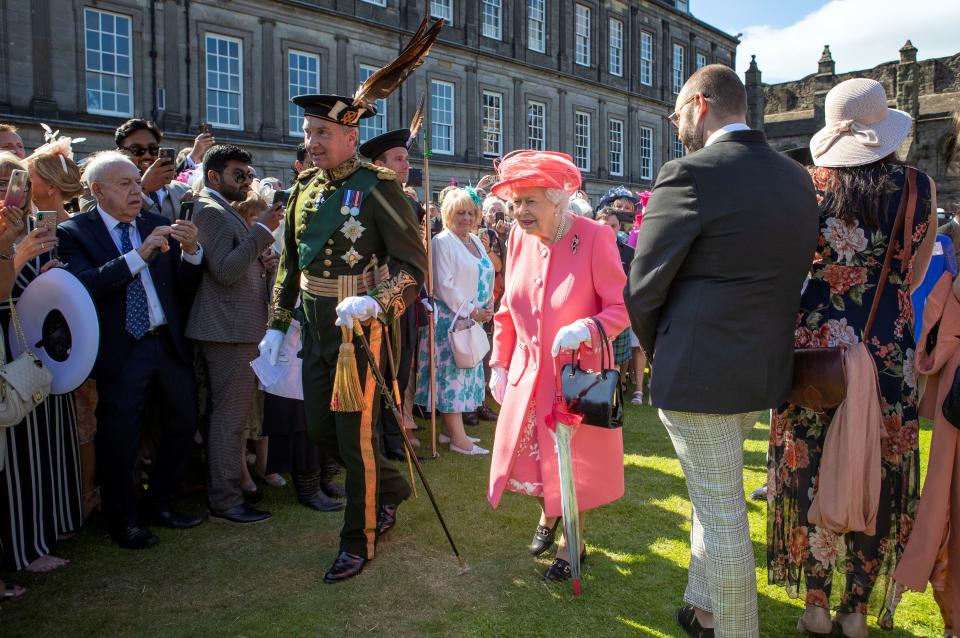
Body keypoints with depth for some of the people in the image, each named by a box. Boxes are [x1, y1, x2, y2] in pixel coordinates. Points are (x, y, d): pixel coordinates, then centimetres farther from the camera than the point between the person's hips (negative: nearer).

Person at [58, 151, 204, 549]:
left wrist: (190, 251, -12)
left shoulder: (157, 225, 8)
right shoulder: (75, 232, -4)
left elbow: (184, 287, 6)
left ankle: (159, 504, 31)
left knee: (183, 423, 12)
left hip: (169, 342, 5)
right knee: (119, 438, 1)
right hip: (121, 349, -5)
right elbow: (85, 284, -21)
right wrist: (140, 254, -25)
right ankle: (124, 520, 22)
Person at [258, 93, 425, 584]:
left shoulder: (377, 187, -13)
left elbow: (414, 263, -17)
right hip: (316, 327, 8)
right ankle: (391, 488, 40)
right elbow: (289, 262, 15)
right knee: (320, 428, 15)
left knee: (356, 436, 2)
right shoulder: (304, 188, 8)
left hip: (361, 327, -7)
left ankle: (358, 542, 22)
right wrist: (276, 325, 14)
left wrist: (374, 303, -33)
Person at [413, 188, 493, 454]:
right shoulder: (442, 242, -9)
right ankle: (458, 439, -1)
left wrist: (487, 307, 4)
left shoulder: (476, 241, 15)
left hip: (474, 320, 8)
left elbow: (486, 278, 20)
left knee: (464, 374, 11)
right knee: (451, 373, -5)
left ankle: (449, 430, 20)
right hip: (450, 319, -8)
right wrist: (469, 311, -15)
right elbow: (443, 285, -16)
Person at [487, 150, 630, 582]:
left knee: (574, 461, 10)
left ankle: (570, 543, 34)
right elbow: (507, 309, 7)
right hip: (528, 373, 5)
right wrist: (499, 363, 7)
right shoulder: (519, 238, -4)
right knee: (527, 454, 15)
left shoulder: (594, 237, -19)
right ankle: (548, 514, 47)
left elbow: (622, 307, -16)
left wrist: (587, 328, -35)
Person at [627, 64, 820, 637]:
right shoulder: (796, 178, 7)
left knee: (721, 514, 6)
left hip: (701, 375, -8)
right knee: (716, 498, 23)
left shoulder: (691, 175, -17)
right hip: (767, 371, 8)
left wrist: (657, 354, 4)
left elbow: (644, 288, -14)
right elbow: (791, 277, 12)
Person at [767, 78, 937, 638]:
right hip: (891, 344, 1)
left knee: (812, 467, 11)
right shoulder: (920, 187, -4)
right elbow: (913, 277, 4)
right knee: (878, 472, 13)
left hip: (817, 336, -1)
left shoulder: (807, 184, -7)